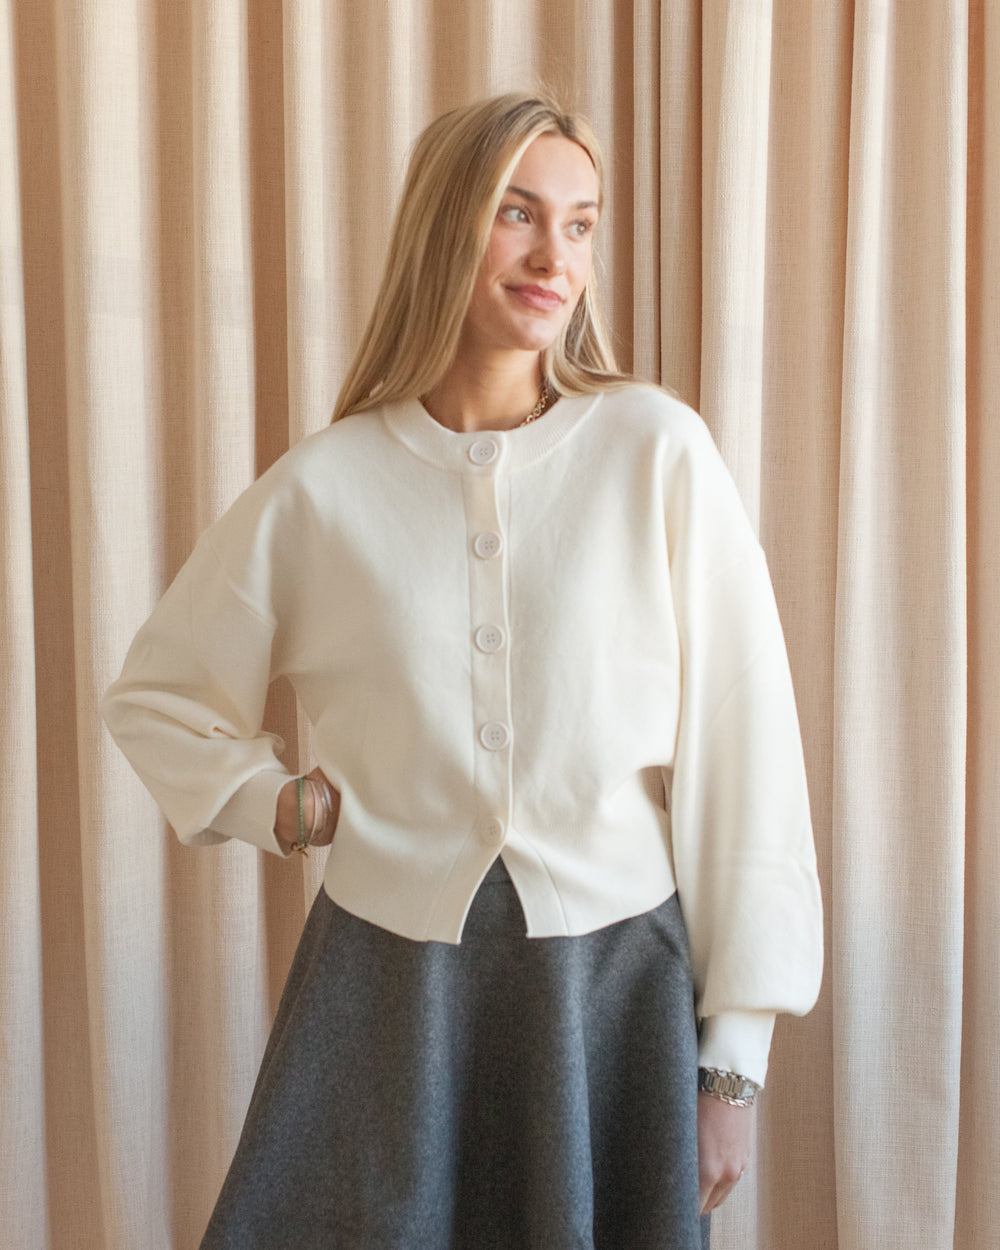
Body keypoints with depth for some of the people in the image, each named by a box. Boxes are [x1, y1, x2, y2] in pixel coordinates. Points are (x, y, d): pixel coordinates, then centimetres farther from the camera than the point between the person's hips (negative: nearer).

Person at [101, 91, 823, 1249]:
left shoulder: (656, 451, -7)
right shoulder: (323, 486, -1)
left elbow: (742, 754, -5)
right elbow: (152, 695, 14)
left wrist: (733, 1058, -4)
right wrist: (274, 801, -2)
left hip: (613, 983, -1)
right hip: (388, 986, 1)